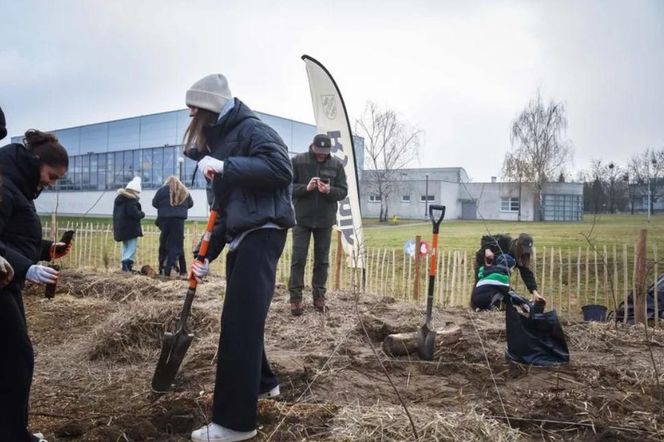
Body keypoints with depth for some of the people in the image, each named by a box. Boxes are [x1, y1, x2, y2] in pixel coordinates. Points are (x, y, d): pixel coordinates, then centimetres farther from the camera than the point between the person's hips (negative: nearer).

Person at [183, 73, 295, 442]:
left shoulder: (251, 128, -6)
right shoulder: (218, 139, 20)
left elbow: (281, 169, -23)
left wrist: (225, 166, -23)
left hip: (262, 233, -9)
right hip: (240, 237, 9)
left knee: (240, 322, -11)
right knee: (241, 318, 17)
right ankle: (262, 381, 38)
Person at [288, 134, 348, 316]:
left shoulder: (336, 165, 0)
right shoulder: (298, 161, -5)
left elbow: (343, 191, 1)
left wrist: (329, 190, -20)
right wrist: (305, 187, -22)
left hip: (325, 220, 2)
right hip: (302, 219, -2)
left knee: (322, 260, 9)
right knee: (298, 258, -1)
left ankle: (319, 294, 21)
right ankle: (295, 296, 7)